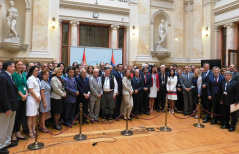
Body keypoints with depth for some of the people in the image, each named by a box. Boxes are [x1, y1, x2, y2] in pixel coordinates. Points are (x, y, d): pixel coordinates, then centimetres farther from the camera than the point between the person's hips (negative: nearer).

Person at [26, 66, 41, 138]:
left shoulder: (37, 79, 11)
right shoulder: (30, 78, -10)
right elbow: (30, 90, -14)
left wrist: (39, 97, 2)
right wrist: (37, 97, -9)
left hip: (37, 99, 7)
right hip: (32, 99, -7)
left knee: (35, 115, 13)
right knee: (30, 116, 0)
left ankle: (33, 130, 23)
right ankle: (30, 132, 9)